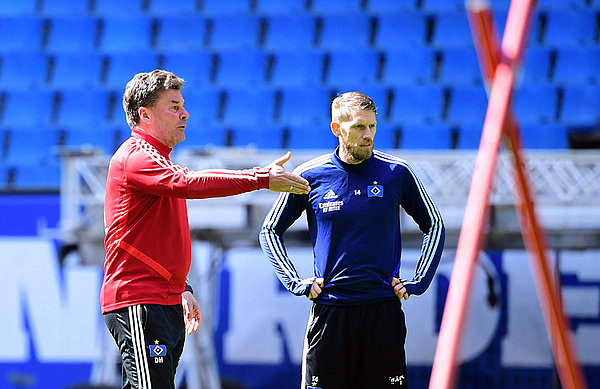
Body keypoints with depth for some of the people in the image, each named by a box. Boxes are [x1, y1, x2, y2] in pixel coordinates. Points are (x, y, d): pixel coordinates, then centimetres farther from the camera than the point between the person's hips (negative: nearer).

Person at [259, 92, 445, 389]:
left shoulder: (396, 173, 2)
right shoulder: (310, 176, 1)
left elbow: (434, 226, 15)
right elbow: (270, 231, 13)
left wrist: (417, 283, 6)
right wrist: (297, 283, 4)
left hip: (384, 308, 0)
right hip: (329, 307, 0)